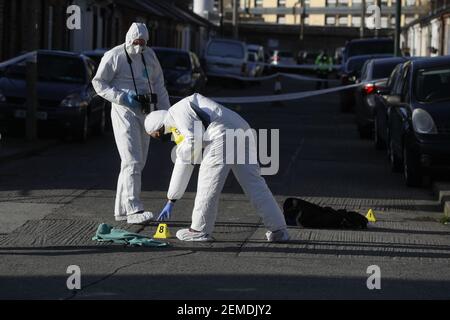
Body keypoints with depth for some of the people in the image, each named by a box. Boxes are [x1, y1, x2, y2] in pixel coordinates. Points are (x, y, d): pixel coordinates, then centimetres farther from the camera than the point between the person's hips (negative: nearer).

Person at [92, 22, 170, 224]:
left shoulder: (149, 56, 11)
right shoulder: (114, 57, -8)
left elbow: (158, 85, 15)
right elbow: (98, 83, -6)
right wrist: (122, 98, -17)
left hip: (145, 113, 7)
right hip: (124, 111, -7)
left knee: (137, 162, 8)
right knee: (132, 161, -16)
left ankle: (121, 210, 16)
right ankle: (134, 210, -20)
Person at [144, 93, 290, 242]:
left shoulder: (177, 111, 6)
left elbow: (195, 139, -10)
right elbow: (183, 165, 39)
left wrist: (183, 150, 12)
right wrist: (170, 201, 41)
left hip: (223, 135, -10)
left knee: (208, 181, 2)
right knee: (254, 184, 10)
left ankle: (200, 230, 10)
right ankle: (278, 230, 10)